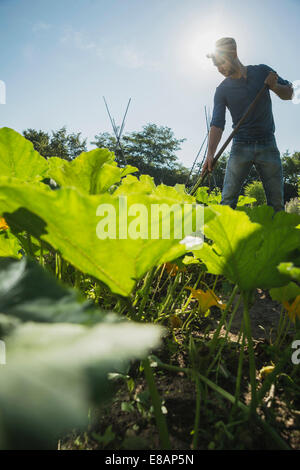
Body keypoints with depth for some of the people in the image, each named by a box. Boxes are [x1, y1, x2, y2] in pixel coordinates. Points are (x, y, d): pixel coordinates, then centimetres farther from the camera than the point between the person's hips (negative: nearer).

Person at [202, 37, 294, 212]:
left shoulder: (262, 71, 6)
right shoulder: (222, 90, 2)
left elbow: (289, 94, 14)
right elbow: (217, 124, -7)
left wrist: (274, 86, -8)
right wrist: (210, 154, -22)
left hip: (268, 145, 1)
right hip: (241, 147, -1)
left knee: (277, 203, -3)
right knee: (228, 200, -13)